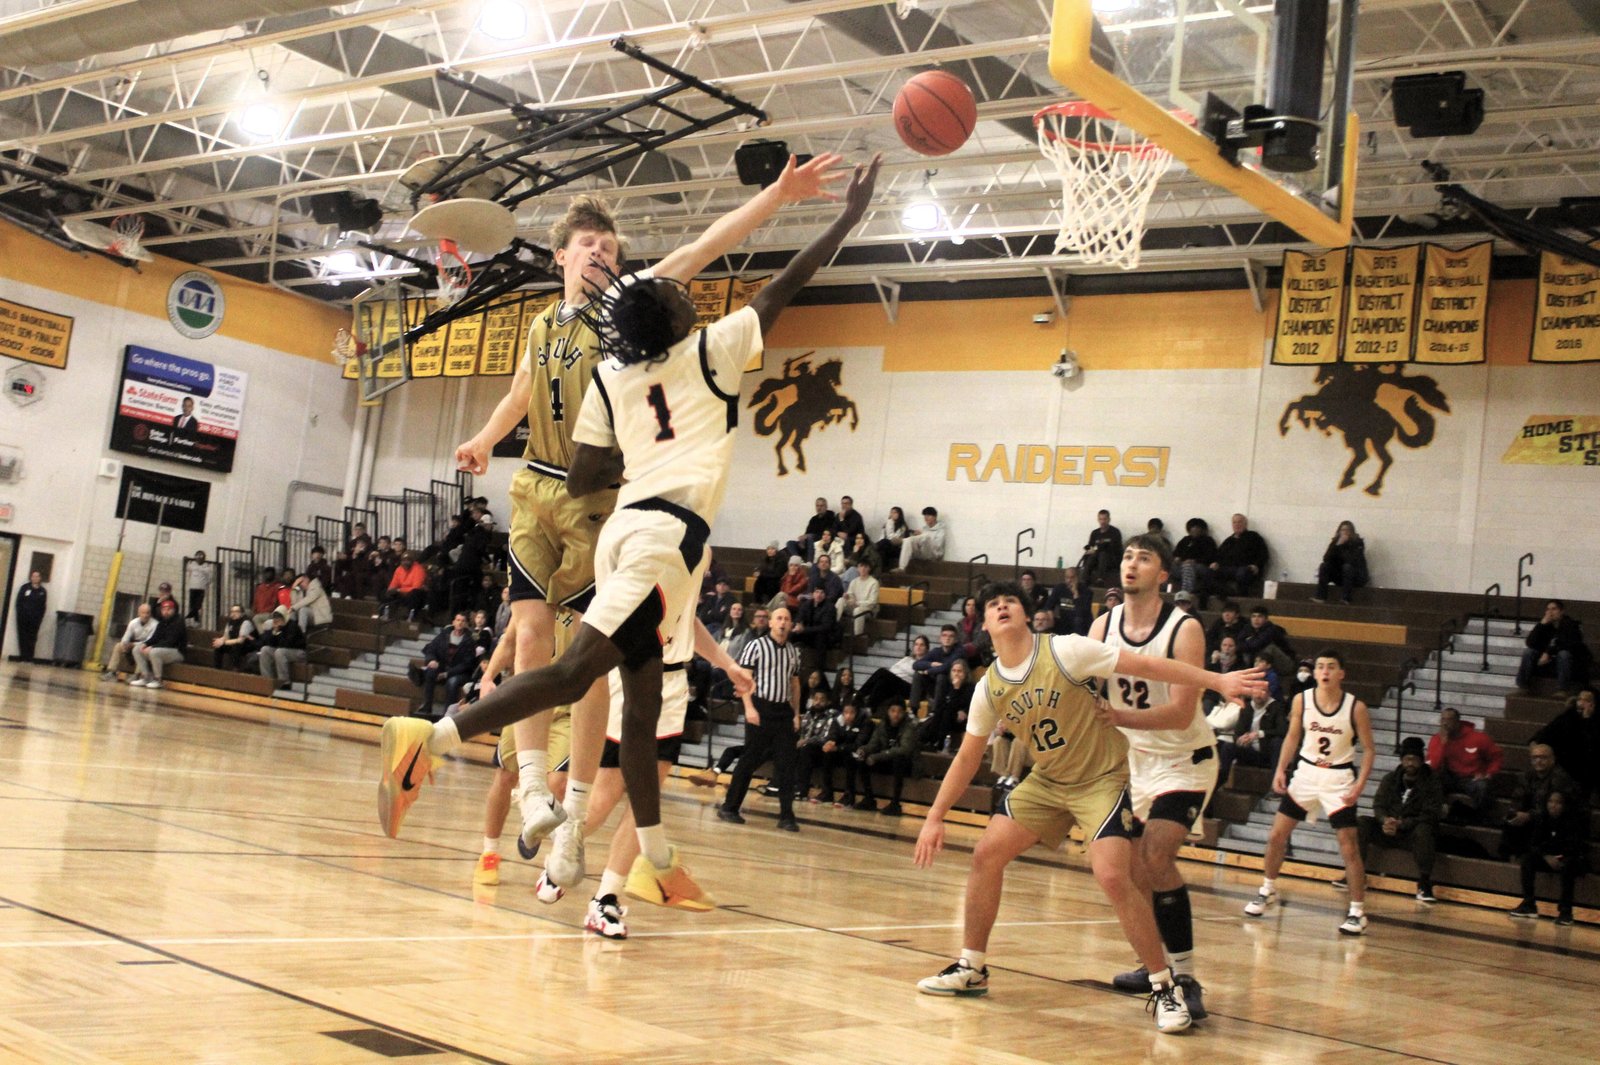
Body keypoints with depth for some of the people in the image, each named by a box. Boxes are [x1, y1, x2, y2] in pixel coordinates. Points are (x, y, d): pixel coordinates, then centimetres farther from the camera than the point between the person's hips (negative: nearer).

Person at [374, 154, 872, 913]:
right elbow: (787, 285, 10)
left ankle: (657, 863, 17)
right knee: (578, 669, -16)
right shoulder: (710, 351, 4)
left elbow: (581, 479, 12)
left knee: (643, 700, 10)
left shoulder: (609, 376, 14)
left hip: (625, 527, 7)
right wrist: (848, 217, 19)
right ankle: (429, 739, -27)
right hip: (671, 530, -7)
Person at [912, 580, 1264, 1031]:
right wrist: (935, 817, 6)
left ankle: (1165, 987, -7)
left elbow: (1146, 665, -19)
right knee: (986, 854, 0)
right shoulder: (989, 688, -3)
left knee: (1113, 877, -22)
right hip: (1048, 780, 6)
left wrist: (1217, 680, -24)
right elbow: (967, 758, 8)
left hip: (1102, 778, -6)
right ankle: (971, 968, 16)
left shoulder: (1065, 651, -19)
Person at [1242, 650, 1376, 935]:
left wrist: (1360, 784, -17)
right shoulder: (1301, 700, -5)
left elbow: (1369, 750, -6)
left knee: (1349, 846, -6)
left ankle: (1358, 912, 4)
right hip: (1306, 772, 3)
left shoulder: (1356, 707, -12)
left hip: (1338, 778, -3)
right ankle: (1267, 892, 24)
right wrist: (1281, 769, -4)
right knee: (1277, 835, 5)